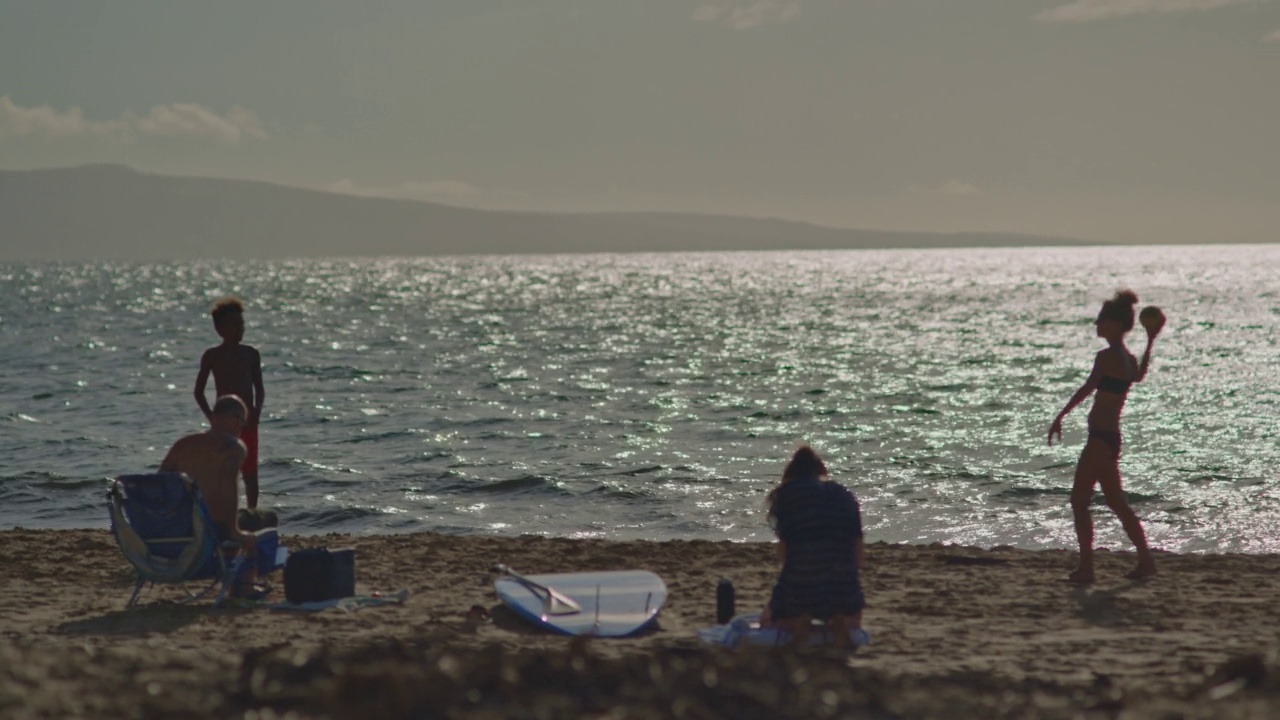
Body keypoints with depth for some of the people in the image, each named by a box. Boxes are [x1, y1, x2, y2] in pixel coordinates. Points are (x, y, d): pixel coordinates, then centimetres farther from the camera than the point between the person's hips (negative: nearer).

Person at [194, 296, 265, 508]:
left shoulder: (251, 354, 6)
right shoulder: (212, 356, -1)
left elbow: (258, 388, 9)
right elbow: (199, 391, 1)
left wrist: (256, 411, -7)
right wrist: (211, 417, -10)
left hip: (247, 420, 2)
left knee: (250, 471, 3)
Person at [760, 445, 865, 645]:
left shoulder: (786, 493, 7)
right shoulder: (845, 495, 16)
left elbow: (783, 549, 0)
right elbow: (859, 552, 9)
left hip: (800, 576, -3)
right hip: (843, 581, 3)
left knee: (769, 622, 28)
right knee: (851, 621, 37)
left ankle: (800, 621, -5)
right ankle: (838, 622, 0)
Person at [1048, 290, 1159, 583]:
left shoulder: (1106, 356, -14)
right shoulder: (1128, 358, 13)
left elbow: (1087, 389, -23)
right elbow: (1139, 375, 34)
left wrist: (1060, 417, -26)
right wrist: (1150, 341, 38)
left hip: (1100, 438, -9)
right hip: (1111, 437, 9)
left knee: (1079, 501, -5)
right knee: (1117, 503, 17)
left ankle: (1086, 567, -8)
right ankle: (1145, 561, 21)